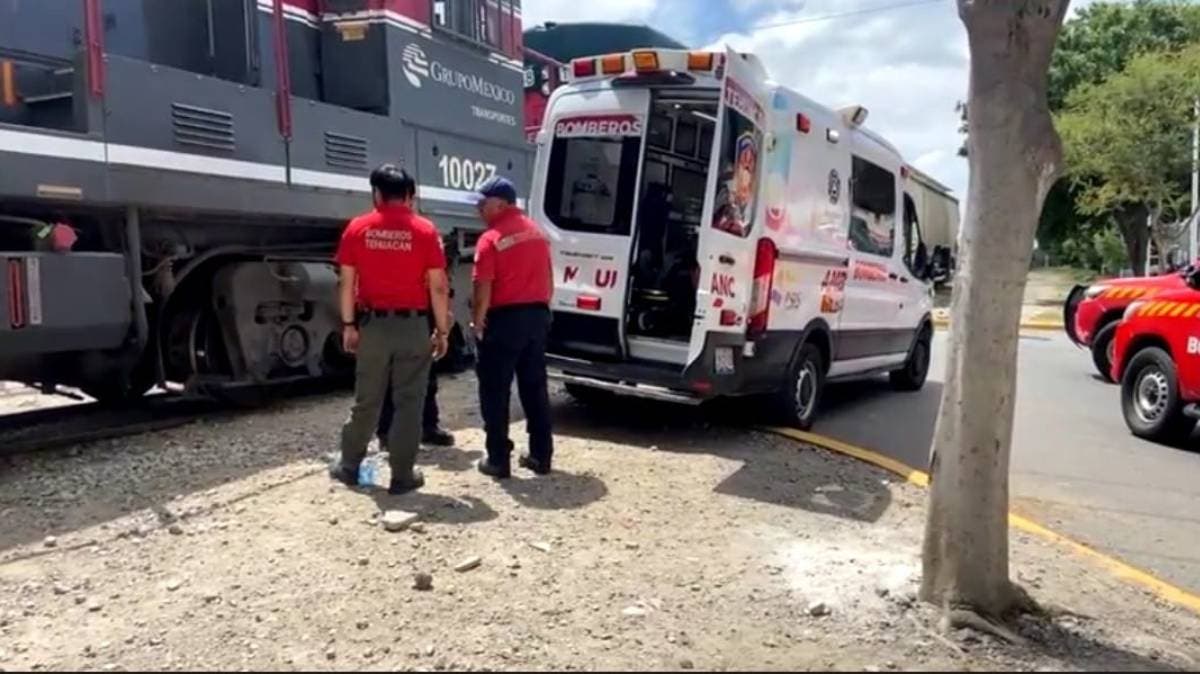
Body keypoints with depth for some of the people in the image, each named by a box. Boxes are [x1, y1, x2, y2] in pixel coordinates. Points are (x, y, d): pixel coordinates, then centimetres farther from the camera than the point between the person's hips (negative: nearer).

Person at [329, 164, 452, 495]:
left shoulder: (357, 228, 0)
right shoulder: (425, 230, -5)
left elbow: (347, 283, 1)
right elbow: (438, 287, -6)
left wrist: (349, 325, 9)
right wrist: (442, 330, 1)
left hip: (373, 324, 2)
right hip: (414, 325, -2)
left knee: (367, 400, 15)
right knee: (408, 403, 5)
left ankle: (349, 466, 27)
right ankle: (402, 475, 9)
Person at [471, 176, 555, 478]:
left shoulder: (491, 239, -11)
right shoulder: (537, 233, 11)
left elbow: (483, 290, -15)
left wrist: (477, 322, -4)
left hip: (505, 318, -7)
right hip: (537, 315, 7)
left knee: (495, 391, 3)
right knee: (535, 387, 13)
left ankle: (498, 460, 6)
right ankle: (541, 456, 18)